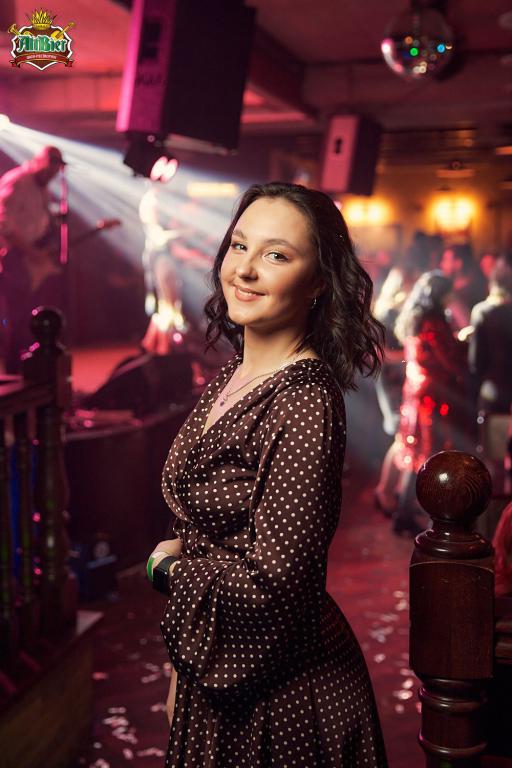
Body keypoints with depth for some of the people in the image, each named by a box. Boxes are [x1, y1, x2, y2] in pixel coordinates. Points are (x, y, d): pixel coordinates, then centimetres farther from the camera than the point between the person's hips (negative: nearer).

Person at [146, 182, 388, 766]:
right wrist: (181, 666, 10)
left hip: (280, 696, -7)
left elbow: (271, 582, -28)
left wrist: (167, 565, -11)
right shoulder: (231, 377, 0)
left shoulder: (305, 401, -26)